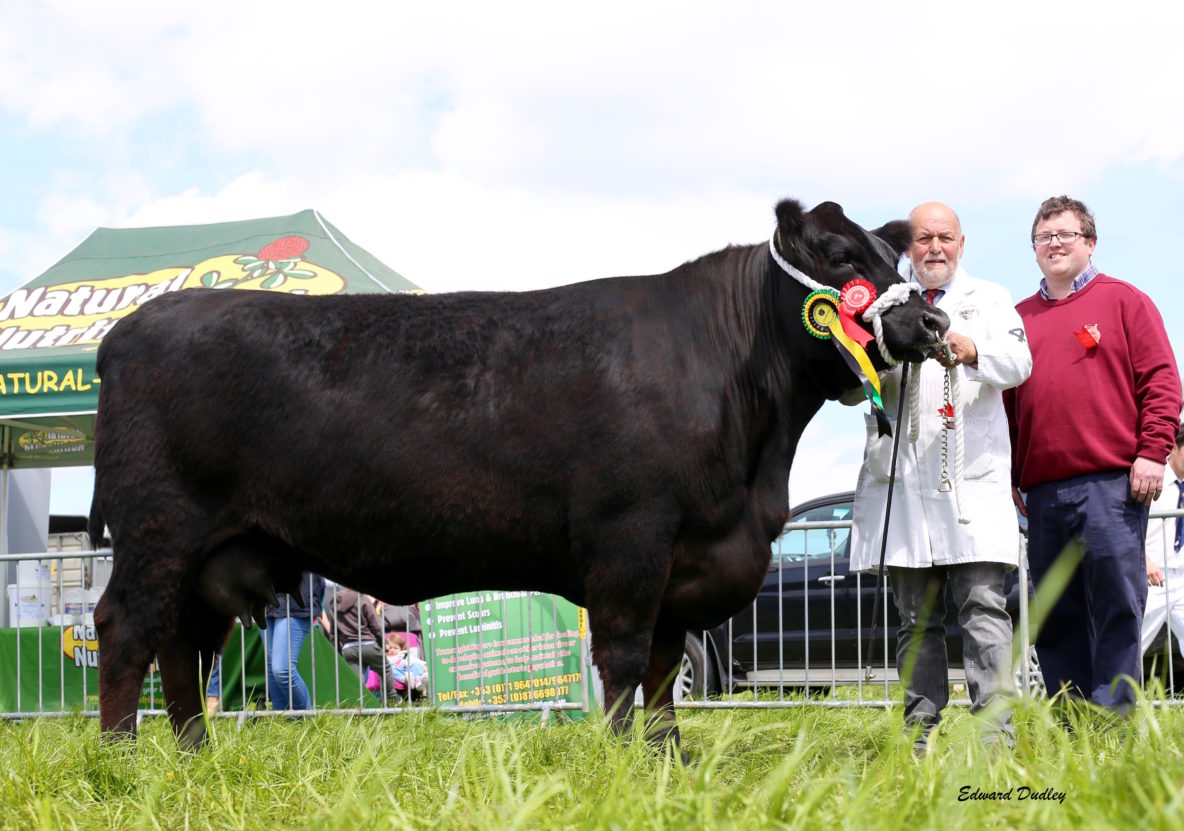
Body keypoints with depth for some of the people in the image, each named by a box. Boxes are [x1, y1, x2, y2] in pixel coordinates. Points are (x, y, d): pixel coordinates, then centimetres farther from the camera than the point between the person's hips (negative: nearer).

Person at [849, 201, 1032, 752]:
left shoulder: (989, 300, 15)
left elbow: (1018, 362, -3)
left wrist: (973, 351, -25)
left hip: (973, 477, -2)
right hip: (901, 479, 2)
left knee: (982, 604, -11)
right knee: (916, 618, 3)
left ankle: (996, 733, -14)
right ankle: (920, 736, 6)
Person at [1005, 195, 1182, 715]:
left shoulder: (1124, 302, 8)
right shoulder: (1020, 318, 18)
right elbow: (1005, 401, 18)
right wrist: (1007, 477, 11)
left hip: (1114, 484, -4)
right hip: (1042, 492, 4)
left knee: (1117, 607, -7)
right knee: (1056, 618, 4)